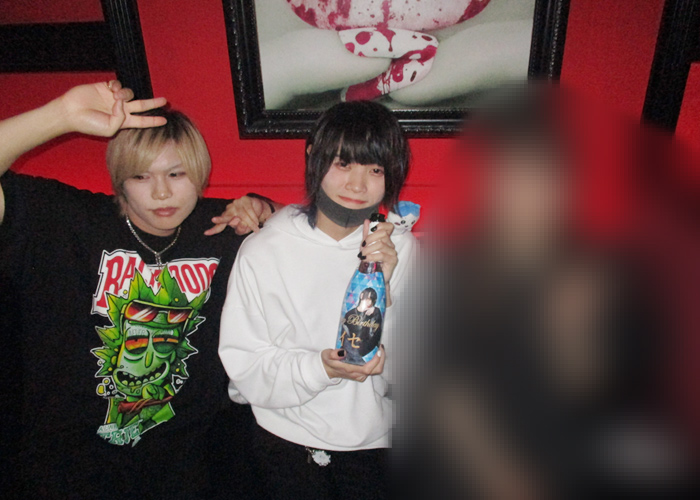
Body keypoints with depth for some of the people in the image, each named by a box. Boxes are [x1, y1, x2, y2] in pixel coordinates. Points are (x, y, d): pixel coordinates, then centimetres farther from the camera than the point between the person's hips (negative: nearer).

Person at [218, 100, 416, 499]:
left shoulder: (400, 247, -9)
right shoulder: (263, 252, -17)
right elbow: (243, 364, -13)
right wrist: (319, 368, -28)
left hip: (372, 437, 2)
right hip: (288, 437, -1)